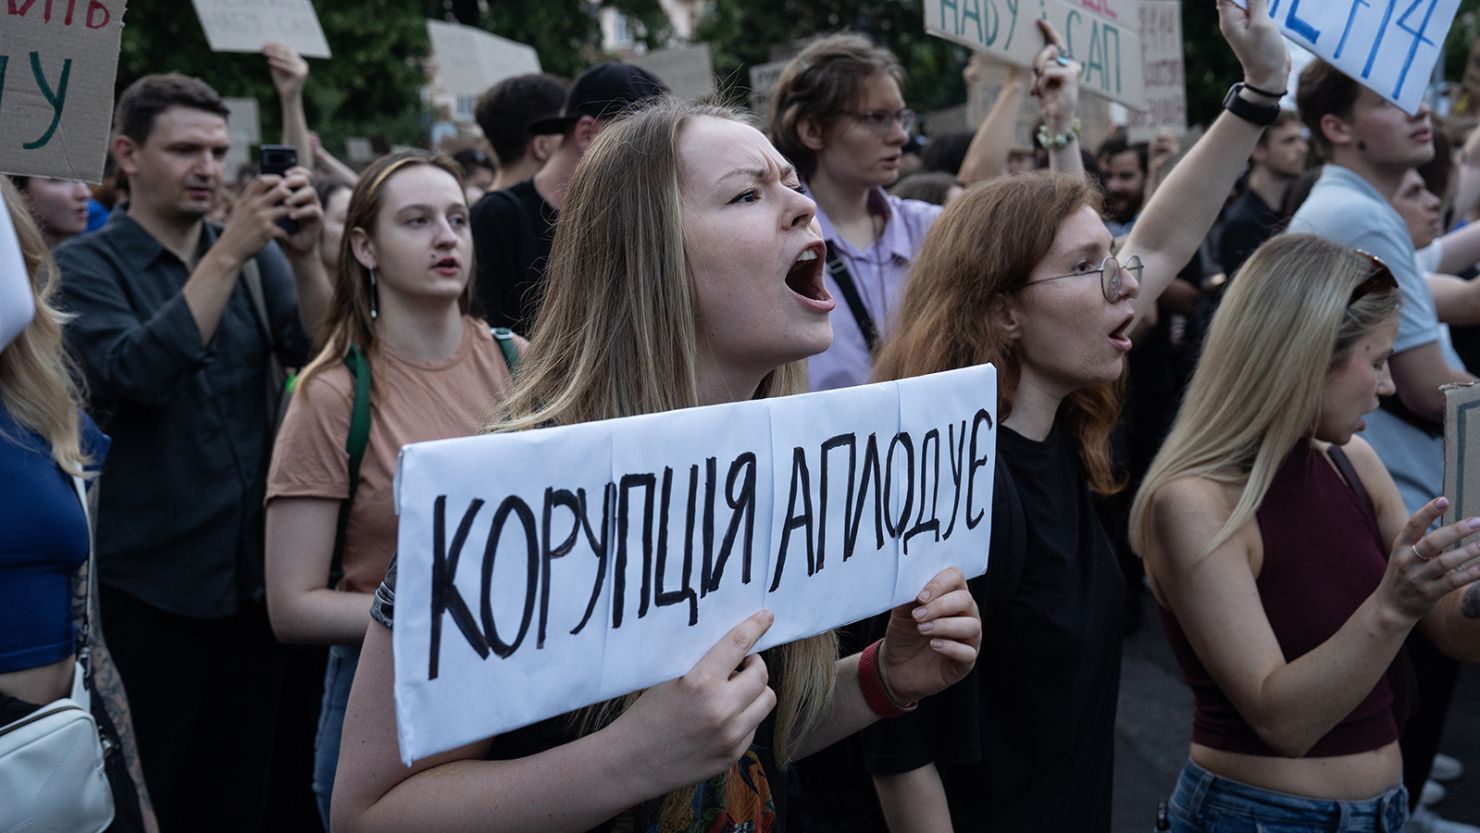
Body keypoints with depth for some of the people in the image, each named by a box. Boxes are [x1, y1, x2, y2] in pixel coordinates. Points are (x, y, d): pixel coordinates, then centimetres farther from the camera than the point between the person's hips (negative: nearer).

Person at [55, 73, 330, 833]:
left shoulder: (257, 257, 6)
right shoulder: (86, 265, -5)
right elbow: (134, 375, -22)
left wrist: (304, 254, -22)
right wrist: (227, 253, -27)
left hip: (255, 571, 3)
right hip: (151, 581, -3)